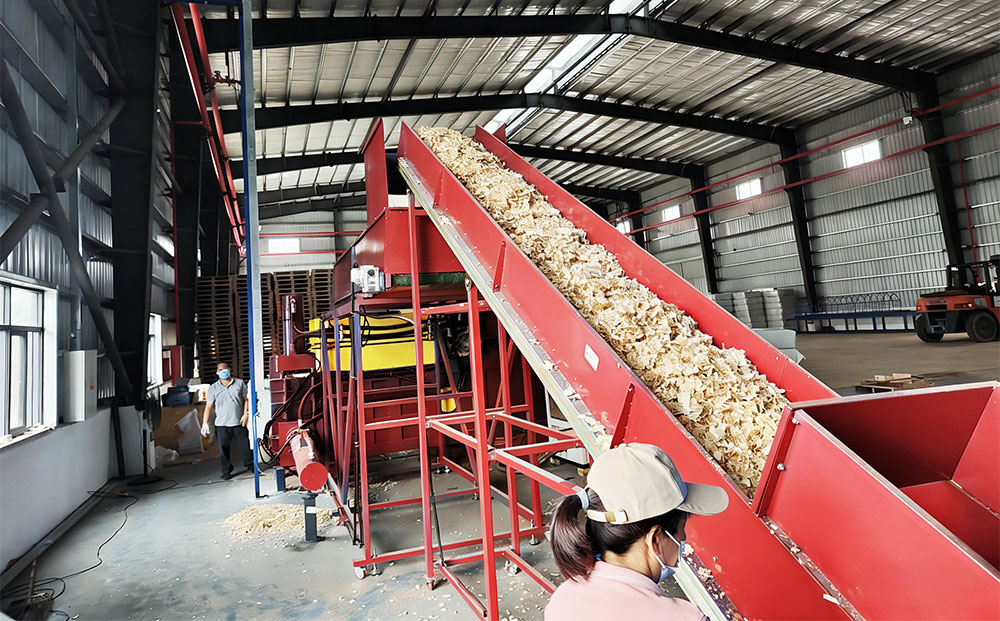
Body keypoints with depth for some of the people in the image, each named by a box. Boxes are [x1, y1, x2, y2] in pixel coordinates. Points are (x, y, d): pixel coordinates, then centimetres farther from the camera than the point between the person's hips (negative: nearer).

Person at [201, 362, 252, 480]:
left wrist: (246, 414, -3)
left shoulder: (240, 383, 6)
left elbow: (246, 399, 9)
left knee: (245, 446, 5)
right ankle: (226, 471, 18)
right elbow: (209, 406, 3)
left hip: (239, 422, 0)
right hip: (221, 424, 0)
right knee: (223, 449, 4)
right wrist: (205, 423, -4)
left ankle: (250, 465, 23)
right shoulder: (213, 388, 5)